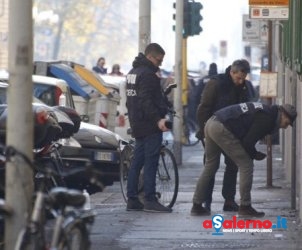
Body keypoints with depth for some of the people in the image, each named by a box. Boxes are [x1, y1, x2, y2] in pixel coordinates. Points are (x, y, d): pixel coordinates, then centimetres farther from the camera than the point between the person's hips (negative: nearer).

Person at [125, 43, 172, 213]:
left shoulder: (134, 72, 18)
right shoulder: (147, 74, -14)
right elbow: (146, 101, -24)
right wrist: (158, 119, -31)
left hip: (138, 124, 10)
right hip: (150, 124, -10)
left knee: (137, 162, 10)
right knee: (151, 162, -9)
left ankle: (132, 200, 11)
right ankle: (150, 200, -11)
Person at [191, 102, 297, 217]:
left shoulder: (265, 111, 22)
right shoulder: (266, 119, -8)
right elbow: (248, 142, -10)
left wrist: (253, 153, 18)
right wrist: (255, 155, 7)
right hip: (221, 129, -10)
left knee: (210, 166, 20)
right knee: (246, 164, -2)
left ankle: (197, 205, 21)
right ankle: (245, 206, 0)